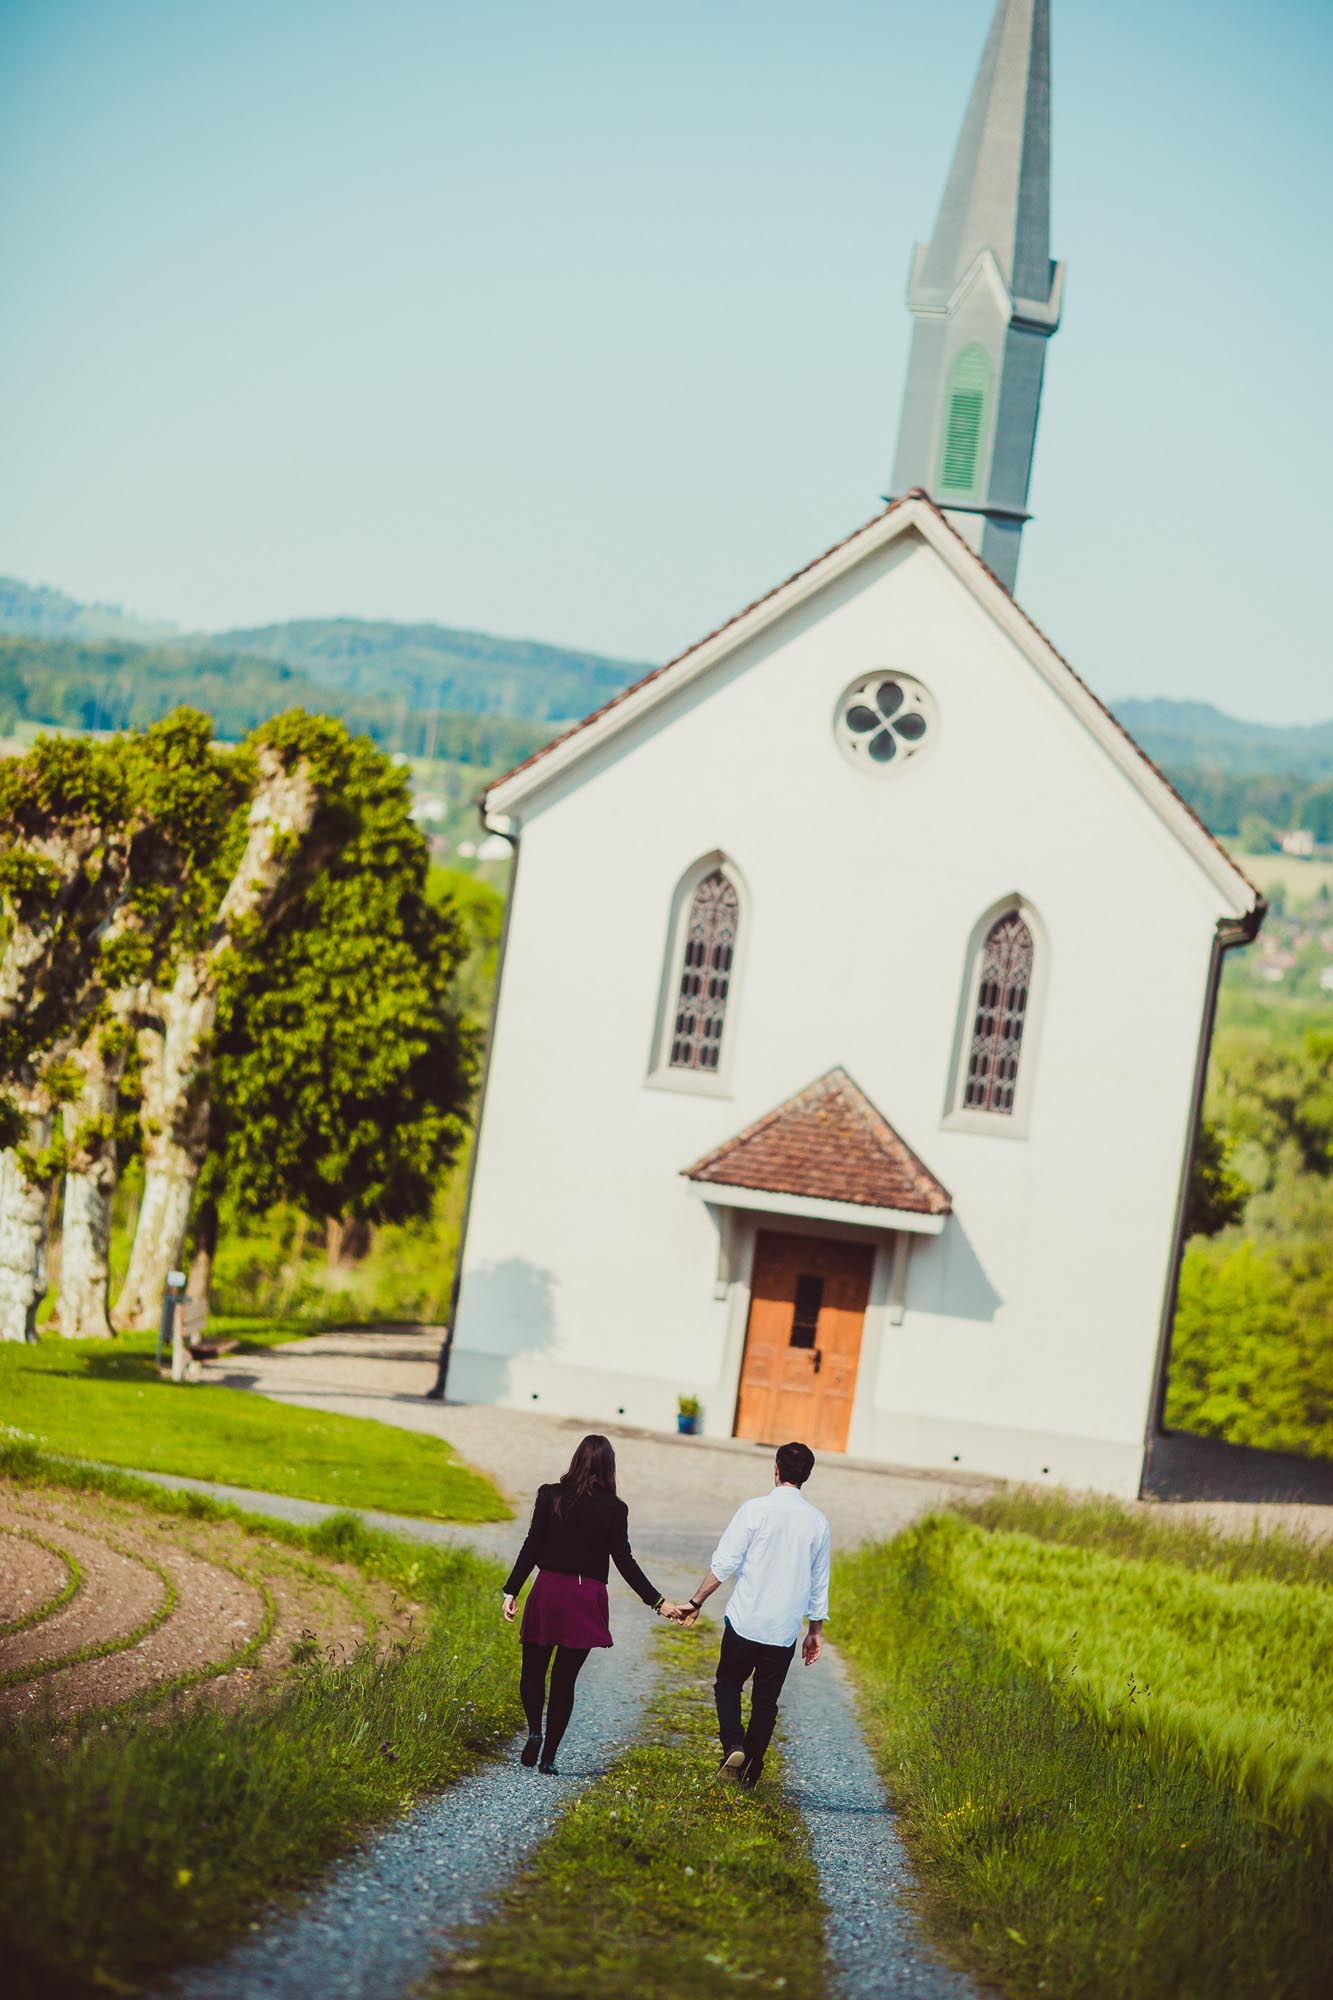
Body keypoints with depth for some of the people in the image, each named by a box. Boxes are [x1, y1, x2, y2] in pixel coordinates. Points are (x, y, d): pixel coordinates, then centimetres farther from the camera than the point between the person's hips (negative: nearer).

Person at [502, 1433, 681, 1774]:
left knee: (533, 1671, 14)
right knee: (565, 1679, 10)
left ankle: (535, 1731, -10)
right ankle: (549, 1755, 8)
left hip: (548, 1591, 0)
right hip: (587, 1600, 1)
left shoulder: (551, 1496, -3)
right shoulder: (614, 1509, -3)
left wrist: (512, 1591, -3)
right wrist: (658, 1602, -2)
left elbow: (532, 1546, -7)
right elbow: (624, 1561, -6)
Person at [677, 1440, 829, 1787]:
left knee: (728, 1684, 16)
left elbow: (724, 1564, -10)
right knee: (766, 1700, 13)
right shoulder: (818, 1522, 3)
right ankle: (751, 1773, 12)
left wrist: (696, 1601, 0)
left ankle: (733, 1745, -7)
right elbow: (820, 1583, 9)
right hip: (785, 1629, 3)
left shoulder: (755, 1510, -8)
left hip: (745, 1623, -2)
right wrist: (816, 1631, 18)